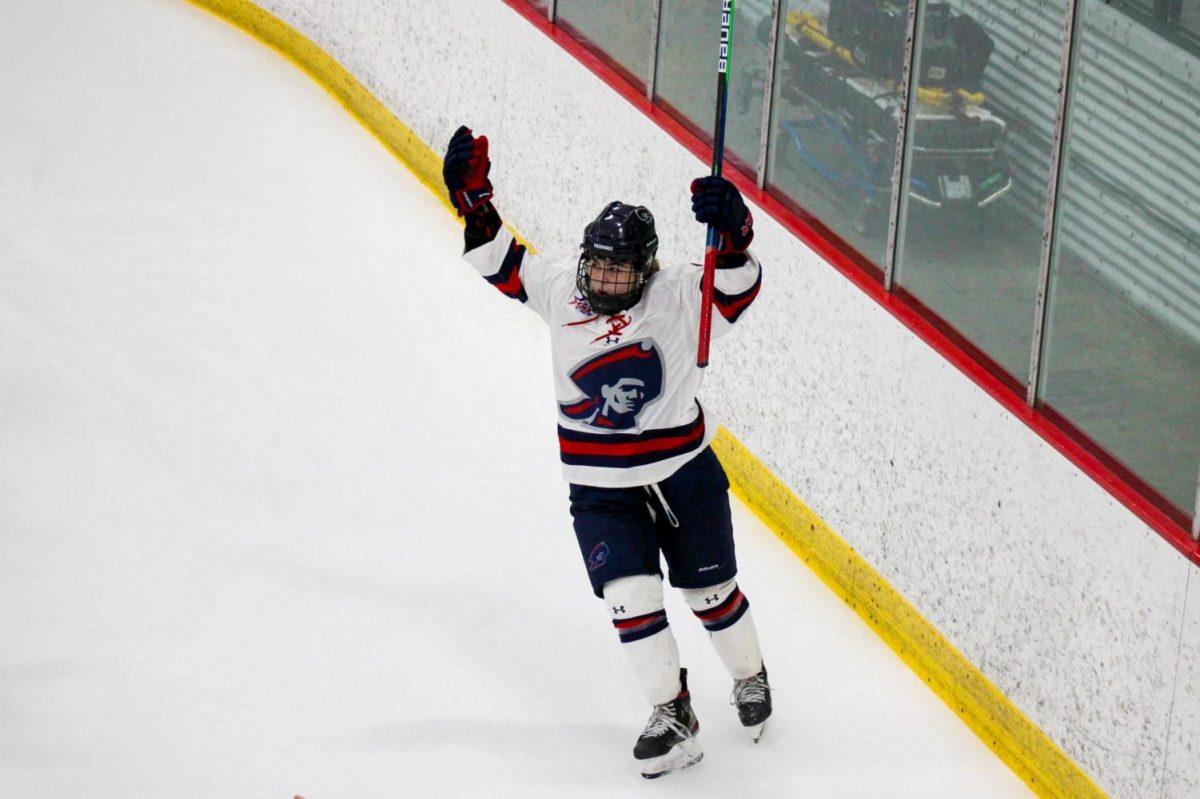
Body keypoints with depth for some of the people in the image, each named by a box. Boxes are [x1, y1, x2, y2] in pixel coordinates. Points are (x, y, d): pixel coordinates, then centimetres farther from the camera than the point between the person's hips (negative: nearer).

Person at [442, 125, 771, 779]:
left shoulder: (677, 299, -14)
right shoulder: (560, 291, -6)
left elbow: (736, 284, -27)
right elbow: (499, 263, 2)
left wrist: (730, 230, -45)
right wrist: (472, 198, -11)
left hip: (684, 475, -1)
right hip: (601, 491, 1)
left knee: (711, 592, 13)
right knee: (631, 600, -10)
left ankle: (750, 677, 40)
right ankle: (671, 718, 2)